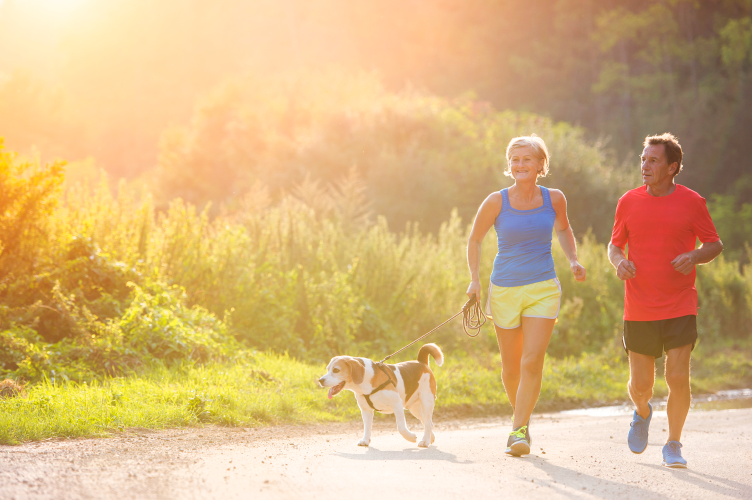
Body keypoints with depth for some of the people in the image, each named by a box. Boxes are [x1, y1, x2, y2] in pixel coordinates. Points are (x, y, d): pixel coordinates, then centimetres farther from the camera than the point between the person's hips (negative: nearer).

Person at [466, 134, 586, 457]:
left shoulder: (554, 199, -2)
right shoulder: (496, 202, -7)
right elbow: (475, 240, 6)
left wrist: (573, 260, 5)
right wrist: (475, 280, -2)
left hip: (543, 289, 0)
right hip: (505, 290, 0)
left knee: (532, 361, -14)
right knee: (511, 366, 8)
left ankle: (519, 430, -11)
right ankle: (521, 415, 34)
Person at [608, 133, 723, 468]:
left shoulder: (692, 202, -1)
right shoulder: (629, 202, 3)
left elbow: (715, 244, 7)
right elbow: (615, 245, 13)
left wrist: (695, 257, -14)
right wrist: (618, 262, -10)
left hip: (680, 308, -2)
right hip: (638, 310, 2)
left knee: (678, 378, -11)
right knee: (640, 384, 5)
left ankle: (673, 446, 9)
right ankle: (642, 413, 41)